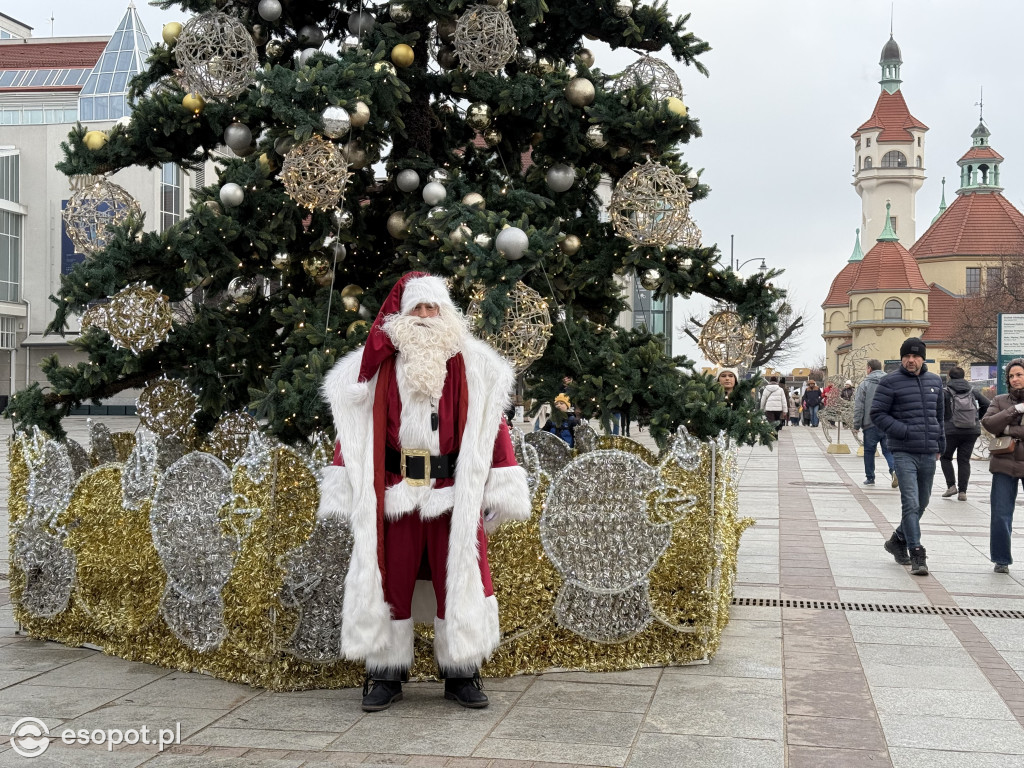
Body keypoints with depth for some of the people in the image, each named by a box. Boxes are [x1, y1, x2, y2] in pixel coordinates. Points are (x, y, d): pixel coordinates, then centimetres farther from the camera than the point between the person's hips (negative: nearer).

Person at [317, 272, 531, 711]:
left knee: (458, 581, 4)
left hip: (455, 492, 0)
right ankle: (386, 674, 17)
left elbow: (491, 424, 3)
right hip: (393, 493, 0)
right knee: (390, 580, 6)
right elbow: (353, 428, 4)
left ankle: (461, 674, 15)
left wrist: (501, 488, -3)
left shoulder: (471, 367, 6)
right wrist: (342, 488, -1)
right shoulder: (377, 366, 6)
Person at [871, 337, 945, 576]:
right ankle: (916, 554, -9)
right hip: (904, 453, -6)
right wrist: (905, 431, -16)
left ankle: (898, 540, 34)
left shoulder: (935, 381, 13)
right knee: (911, 503, -12)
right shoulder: (890, 382, -4)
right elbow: (877, 414, -7)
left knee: (922, 503, 14)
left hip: (929, 453, 6)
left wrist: (940, 444, 20)